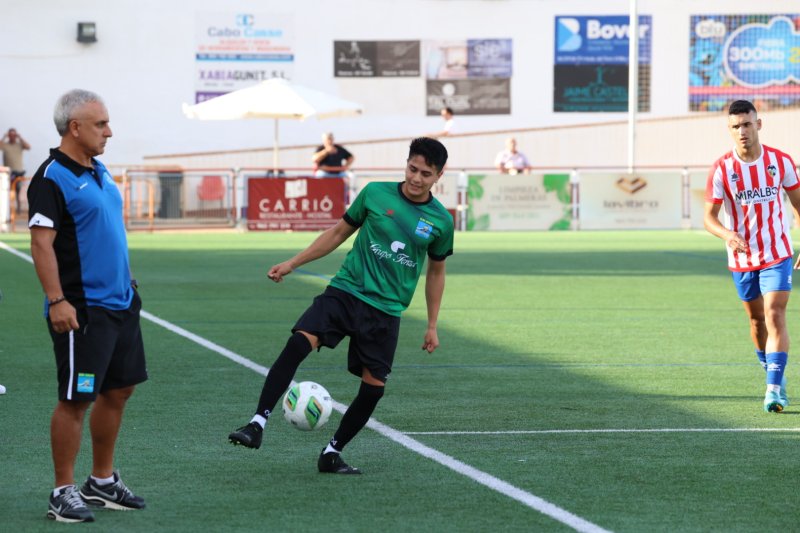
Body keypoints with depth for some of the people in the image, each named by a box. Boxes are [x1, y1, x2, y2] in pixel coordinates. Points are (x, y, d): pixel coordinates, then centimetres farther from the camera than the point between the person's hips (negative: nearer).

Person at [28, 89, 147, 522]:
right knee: (75, 400, -4)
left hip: (120, 303, 9)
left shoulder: (98, 171, 13)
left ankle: (102, 482, 26)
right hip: (82, 310, -9)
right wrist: (57, 301, -24)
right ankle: (63, 493, 5)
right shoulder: (52, 177, -14)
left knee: (118, 390, 14)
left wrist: (126, 281, 20)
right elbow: (41, 243, -19)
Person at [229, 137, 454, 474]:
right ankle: (258, 424, -24)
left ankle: (331, 454, 17)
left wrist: (432, 326, 15)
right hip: (345, 291, -1)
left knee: (374, 385, -2)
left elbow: (436, 271, 16)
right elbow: (339, 233, 12)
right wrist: (293, 263, 9)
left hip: (386, 310, 1)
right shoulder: (375, 194, 0)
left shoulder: (441, 221, 2)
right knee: (298, 342, -23)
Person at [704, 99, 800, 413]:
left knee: (775, 317, -14)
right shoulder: (722, 169, -10)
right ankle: (773, 374, 34)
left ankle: (775, 390, -17)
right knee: (757, 320, 14)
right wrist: (727, 234, -30)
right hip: (741, 258, 1)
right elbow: (709, 216, -9)